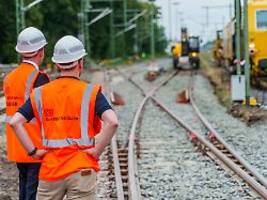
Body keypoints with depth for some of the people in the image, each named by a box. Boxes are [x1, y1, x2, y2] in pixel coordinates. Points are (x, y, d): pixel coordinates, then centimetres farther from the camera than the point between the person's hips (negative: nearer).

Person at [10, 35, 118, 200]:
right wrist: (97, 150, -10)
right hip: (82, 169, -3)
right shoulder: (90, 92, -5)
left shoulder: (40, 94, 4)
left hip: (50, 169, 3)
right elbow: (112, 122, -20)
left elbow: (15, 121, -4)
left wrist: (33, 151, 0)